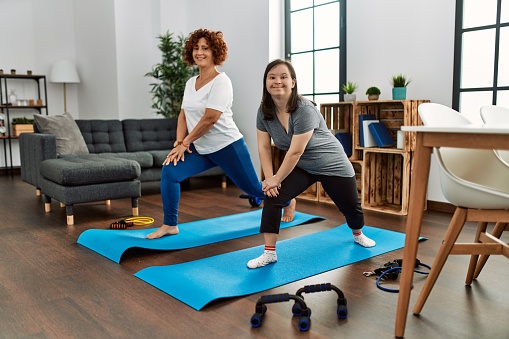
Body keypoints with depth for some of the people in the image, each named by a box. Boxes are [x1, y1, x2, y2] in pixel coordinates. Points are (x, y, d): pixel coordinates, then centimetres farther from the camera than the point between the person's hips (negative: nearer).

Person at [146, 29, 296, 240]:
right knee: (169, 171, -14)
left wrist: (185, 143, -18)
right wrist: (179, 143, -8)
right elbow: (183, 115, 7)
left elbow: (210, 119, -23)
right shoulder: (190, 83, 7)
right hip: (201, 149, 6)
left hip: (227, 146, -6)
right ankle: (169, 225, -2)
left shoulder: (221, 82, -17)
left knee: (254, 188, 9)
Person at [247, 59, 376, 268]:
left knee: (350, 207, 12)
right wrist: (269, 179, -17)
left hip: (331, 165, -4)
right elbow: (263, 147, -9)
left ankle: (358, 235, 47)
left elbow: (295, 152, -30)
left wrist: (277, 179, -22)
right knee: (272, 197, -14)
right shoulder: (264, 111, -12)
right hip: (300, 167, 4)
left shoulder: (304, 110, -31)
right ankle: (269, 253, -6)